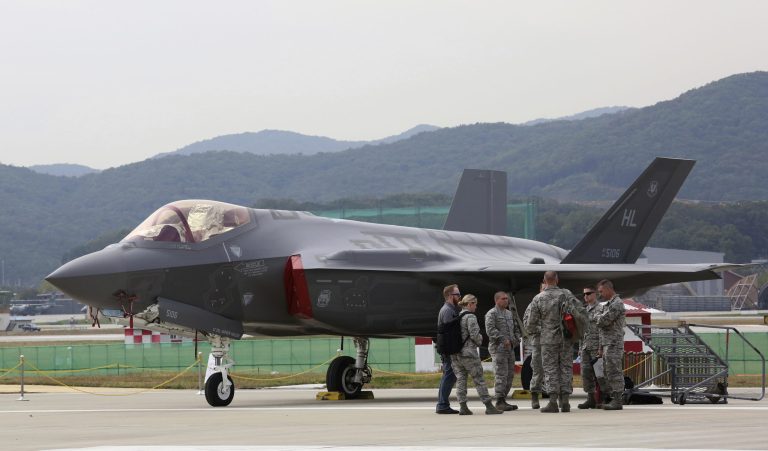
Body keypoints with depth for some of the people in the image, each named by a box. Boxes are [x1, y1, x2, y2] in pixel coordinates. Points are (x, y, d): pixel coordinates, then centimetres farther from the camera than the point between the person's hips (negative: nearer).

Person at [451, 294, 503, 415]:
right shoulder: (470, 317, -10)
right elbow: (474, 334, -17)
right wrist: (480, 340, 3)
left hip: (455, 354, 7)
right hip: (468, 353, -7)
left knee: (460, 379, 7)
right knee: (479, 379, -1)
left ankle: (463, 406, 2)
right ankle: (489, 406, 0)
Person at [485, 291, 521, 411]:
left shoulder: (509, 313, 21)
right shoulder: (491, 314, -6)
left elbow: (515, 328, 28)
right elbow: (490, 330, -17)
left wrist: (516, 339, 9)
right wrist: (503, 339, -23)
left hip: (510, 348, 9)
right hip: (498, 348, -9)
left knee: (510, 375, 8)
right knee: (501, 375, -11)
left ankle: (503, 400, 14)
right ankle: (500, 401, -11)